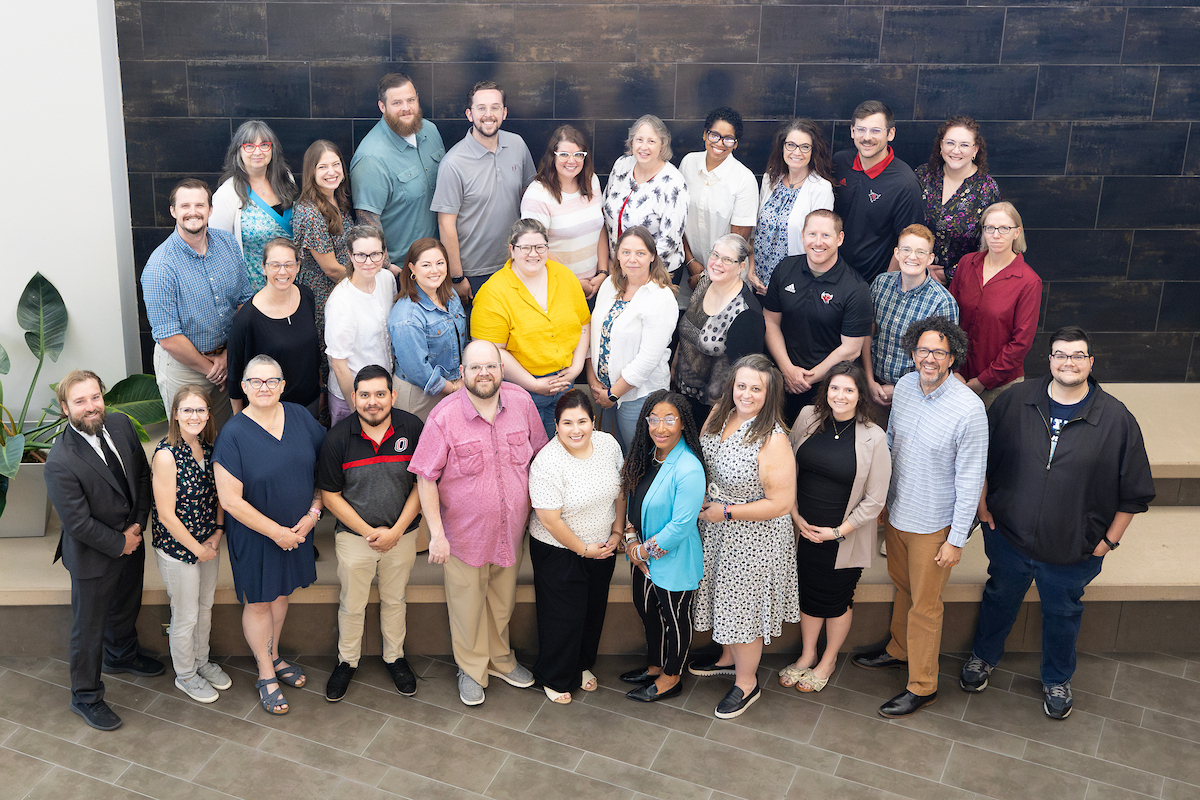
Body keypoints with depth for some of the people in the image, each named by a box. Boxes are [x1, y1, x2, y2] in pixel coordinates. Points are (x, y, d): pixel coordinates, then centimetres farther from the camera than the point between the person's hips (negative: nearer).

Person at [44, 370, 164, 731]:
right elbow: (79, 523, -26)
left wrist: (138, 525, -8)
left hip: (131, 542, 7)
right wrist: (120, 544, -15)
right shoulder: (60, 463, -31)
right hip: (94, 556, -7)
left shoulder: (120, 425, -11)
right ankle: (86, 697, 33)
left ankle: (121, 655, 59)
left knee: (126, 607, 30)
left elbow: (142, 473, 1)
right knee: (89, 628, 12)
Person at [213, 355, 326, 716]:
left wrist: (312, 514, -7)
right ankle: (266, 676, 31)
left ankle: (273, 657, 45)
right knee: (258, 602, 12)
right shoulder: (233, 435, -20)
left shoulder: (300, 417, -6)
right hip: (255, 535, -4)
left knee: (281, 593, 22)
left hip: (297, 529, 4)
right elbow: (231, 500, -19)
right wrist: (277, 532, -17)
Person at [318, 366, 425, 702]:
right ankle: (347, 661, 37)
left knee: (394, 599, 20)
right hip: (354, 534, -1)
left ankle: (395, 657, 40)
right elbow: (330, 495, -8)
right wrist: (369, 532, -13)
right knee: (352, 604, 14)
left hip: (401, 534, 1)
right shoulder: (338, 437, -15)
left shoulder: (413, 428, -13)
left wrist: (396, 530, -12)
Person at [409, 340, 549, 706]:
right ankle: (472, 669, 37)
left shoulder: (521, 401, -8)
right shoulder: (443, 416, -19)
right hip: (464, 534, -3)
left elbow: (539, 453, 6)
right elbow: (426, 478, -14)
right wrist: (436, 533, -17)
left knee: (503, 601, 23)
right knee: (467, 604, 14)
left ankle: (501, 659, 46)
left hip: (511, 531, 3)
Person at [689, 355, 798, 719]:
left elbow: (781, 503, -26)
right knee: (725, 595, 26)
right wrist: (700, 496, 0)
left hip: (753, 537, -7)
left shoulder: (772, 440, -28)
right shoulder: (720, 414, -6)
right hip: (717, 529, 7)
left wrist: (725, 511, -21)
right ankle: (729, 657, 51)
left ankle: (746, 682, 32)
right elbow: (703, 459, 13)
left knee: (743, 606, 10)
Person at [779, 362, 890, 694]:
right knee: (808, 593, 17)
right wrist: (795, 515, -3)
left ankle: (828, 661, 36)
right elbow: (789, 470, 4)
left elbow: (874, 499, -10)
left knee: (837, 599, 13)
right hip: (804, 530, 3)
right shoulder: (808, 417, -5)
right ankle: (807, 655, 39)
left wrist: (839, 531, -12)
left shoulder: (873, 437, -14)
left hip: (843, 539, -3)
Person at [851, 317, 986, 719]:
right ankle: (899, 650, 48)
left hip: (933, 525, -6)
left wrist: (957, 539, -15)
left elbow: (971, 479, -19)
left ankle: (922, 686, 25)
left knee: (924, 605, 8)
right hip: (896, 512, 6)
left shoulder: (969, 409, -25)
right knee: (902, 587, 26)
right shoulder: (905, 386, -6)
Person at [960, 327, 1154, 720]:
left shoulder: (1116, 419, -15)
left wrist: (1110, 539, -5)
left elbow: (1135, 492, -7)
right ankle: (984, 656, 51)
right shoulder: (1015, 401, -11)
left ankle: (1057, 680, 46)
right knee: (999, 598, 24)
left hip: (1073, 550, -1)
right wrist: (982, 505, 2)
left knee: (1062, 614, 21)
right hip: (1007, 534, 1)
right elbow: (981, 455, 3)